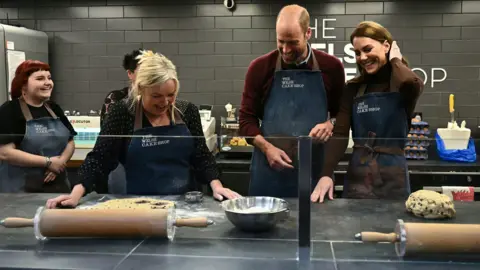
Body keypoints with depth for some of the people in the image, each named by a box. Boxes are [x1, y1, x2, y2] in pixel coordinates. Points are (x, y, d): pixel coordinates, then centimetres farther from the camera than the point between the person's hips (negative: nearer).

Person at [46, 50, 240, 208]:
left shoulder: (187, 111, 1)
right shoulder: (123, 113, -6)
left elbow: (201, 156, 6)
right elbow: (100, 158, -7)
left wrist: (216, 185, -9)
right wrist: (77, 193, -20)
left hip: (183, 202, 2)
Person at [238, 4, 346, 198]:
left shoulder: (331, 67, 3)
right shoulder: (260, 67, 0)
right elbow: (246, 118, 3)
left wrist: (330, 124, -10)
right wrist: (267, 148, -12)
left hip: (315, 169, 1)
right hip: (269, 169, 0)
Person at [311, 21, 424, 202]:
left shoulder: (403, 85, -3)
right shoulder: (354, 88, 5)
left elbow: (413, 84, -29)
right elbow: (340, 134, -3)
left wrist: (395, 60, -9)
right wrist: (326, 174, -16)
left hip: (392, 176, -2)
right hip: (357, 175, 2)